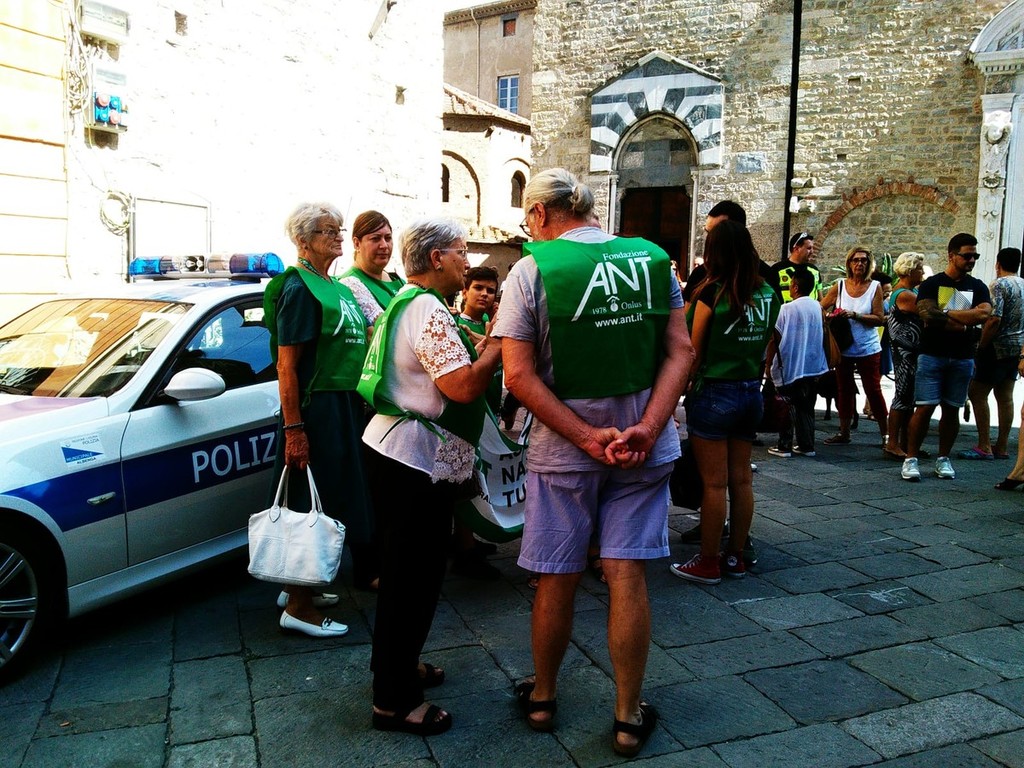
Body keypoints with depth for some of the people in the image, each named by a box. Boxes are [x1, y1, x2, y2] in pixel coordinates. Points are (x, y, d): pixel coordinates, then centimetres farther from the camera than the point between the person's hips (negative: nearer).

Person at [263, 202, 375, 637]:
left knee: (330, 503, 15)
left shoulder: (338, 288, 15)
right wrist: (293, 429, -22)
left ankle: (300, 587, 29)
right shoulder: (299, 288, -11)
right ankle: (298, 606, 8)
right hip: (316, 406, -9)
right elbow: (287, 364, -17)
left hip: (345, 405, 9)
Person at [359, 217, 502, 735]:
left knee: (406, 570, 21)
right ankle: (394, 700, 11)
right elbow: (464, 386, -25)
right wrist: (501, 345, -13)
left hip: (398, 452, 11)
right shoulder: (428, 310, -17)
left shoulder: (408, 303, 16)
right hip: (415, 460, -11)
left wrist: (483, 348, 9)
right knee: (414, 577, -1)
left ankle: (396, 665, 37)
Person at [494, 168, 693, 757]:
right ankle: (629, 717, 20)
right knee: (627, 577, 8)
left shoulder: (531, 270, -7)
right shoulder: (654, 259, 4)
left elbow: (519, 375, -14)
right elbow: (680, 351, -3)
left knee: (558, 580, 11)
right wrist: (646, 430, -11)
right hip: (644, 447, 3)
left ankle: (543, 697, 32)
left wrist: (588, 437, -14)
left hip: (562, 449, -2)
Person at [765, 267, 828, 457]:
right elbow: (822, 333, 14)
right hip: (813, 366, 5)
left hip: (790, 366, -5)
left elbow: (775, 338, -12)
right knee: (807, 407, 13)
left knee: (788, 406, 2)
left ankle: (785, 446, 3)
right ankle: (807, 445, 16)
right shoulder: (817, 307, 4)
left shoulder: (787, 309, -12)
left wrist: (768, 362, -3)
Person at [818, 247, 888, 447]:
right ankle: (843, 432, 21)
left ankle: (885, 434, 9)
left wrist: (854, 315, -20)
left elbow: (879, 318, -10)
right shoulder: (840, 285, 1)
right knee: (844, 390, 10)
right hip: (844, 347, 2)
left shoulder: (875, 286, -4)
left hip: (868, 348, -2)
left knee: (873, 390, -1)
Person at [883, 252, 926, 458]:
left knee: (909, 397, 12)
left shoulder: (912, 290, 17)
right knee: (903, 396, -6)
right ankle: (893, 443, -1)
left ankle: (904, 443, 18)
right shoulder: (904, 295, -15)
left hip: (913, 352, 10)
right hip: (905, 354, -10)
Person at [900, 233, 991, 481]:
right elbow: (927, 314, -16)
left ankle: (943, 459, 19)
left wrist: (945, 314, -12)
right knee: (925, 407, -6)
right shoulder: (932, 284, 1)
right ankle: (910, 459, 1)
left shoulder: (978, 287, 10)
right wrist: (963, 323, -11)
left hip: (963, 358, 4)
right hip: (932, 356, -3)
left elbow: (983, 314, -9)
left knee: (951, 409, 9)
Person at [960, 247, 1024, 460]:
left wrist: (981, 347, -15)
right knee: (1005, 396, 11)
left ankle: (984, 447, -5)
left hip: (998, 347, -8)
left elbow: (994, 319, -22)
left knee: (977, 393, -3)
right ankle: (1001, 447, 15)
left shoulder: (1000, 285, -14)